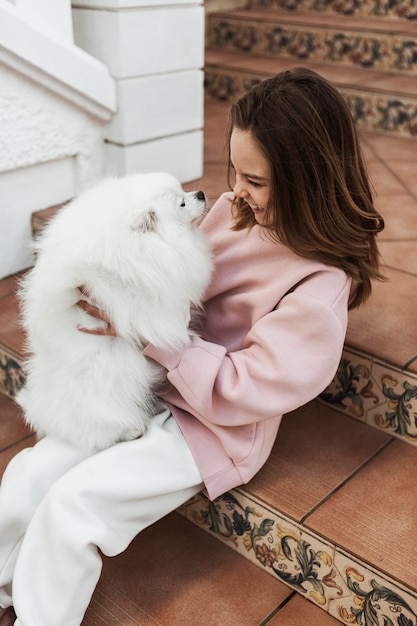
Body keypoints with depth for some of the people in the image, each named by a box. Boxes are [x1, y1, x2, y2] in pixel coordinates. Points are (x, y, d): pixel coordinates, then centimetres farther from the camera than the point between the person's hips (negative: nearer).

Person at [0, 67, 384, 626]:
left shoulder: (321, 287, -22)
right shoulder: (232, 210, -2)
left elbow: (237, 392, -21)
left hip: (216, 428, -6)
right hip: (148, 386, 7)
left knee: (72, 502, -17)